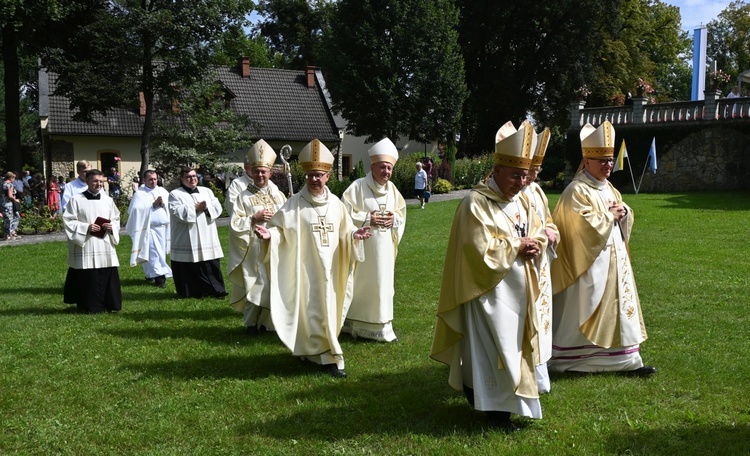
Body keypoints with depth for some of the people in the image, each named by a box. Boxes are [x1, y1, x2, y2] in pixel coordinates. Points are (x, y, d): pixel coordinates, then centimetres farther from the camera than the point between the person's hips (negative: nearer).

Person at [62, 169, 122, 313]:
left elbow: (116, 219, 16)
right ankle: (89, 306, 8)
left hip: (105, 247, 4)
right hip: (85, 248, -4)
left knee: (108, 277, 5)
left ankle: (109, 304, 16)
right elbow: (68, 221, -5)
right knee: (87, 279, -3)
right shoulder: (76, 200, -2)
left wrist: (111, 227, -6)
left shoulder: (108, 200, 11)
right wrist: (86, 228, -17)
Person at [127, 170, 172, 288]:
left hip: (163, 227, 6)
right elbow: (136, 209, -17)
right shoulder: (139, 194, -2)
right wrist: (153, 204, -16)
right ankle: (159, 276, -8)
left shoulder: (162, 191, 12)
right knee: (153, 253, -9)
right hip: (150, 228, -5)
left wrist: (163, 204, -14)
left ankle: (150, 274, 25)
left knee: (161, 252, 11)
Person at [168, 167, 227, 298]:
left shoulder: (207, 191, 16)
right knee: (190, 268, 0)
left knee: (212, 266, 2)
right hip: (187, 242, -4)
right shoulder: (175, 194, 2)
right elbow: (178, 213, -13)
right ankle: (192, 292, 10)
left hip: (207, 239, 4)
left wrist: (206, 207, -11)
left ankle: (216, 290, 9)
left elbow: (217, 208, 7)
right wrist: (196, 208, -11)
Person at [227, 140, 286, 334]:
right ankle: (251, 323, 10)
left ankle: (266, 322, 18)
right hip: (254, 250, -4)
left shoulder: (278, 195, 11)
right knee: (255, 287, -5)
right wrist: (254, 219, -13)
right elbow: (234, 224, -5)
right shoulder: (243, 196, 0)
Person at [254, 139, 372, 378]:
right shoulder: (295, 203, -7)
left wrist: (354, 236, -12)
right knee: (315, 311, -5)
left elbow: (344, 233, 9)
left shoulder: (335, 203, 5)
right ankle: (329, 358, -1)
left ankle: (310, 350, 30)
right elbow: (280, 228, -9)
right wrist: (269, 234, -30)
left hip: (330, 268, 5)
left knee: (328, 308, 13)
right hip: (306, 267, -5)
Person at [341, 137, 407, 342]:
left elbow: (402, 214, 14)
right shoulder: (357, 187, -11)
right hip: (361, 246, -5)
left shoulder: (393, 190, 7)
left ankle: (379, 327, 19)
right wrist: (367, 219, -18)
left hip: (384, 248, 5)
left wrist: (394, 219, -7)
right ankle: (354, 324, 14)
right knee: (359, 284, 1)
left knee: (382, 284, 9)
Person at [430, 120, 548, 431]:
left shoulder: (521, 201, 8)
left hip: (518, 289, 8)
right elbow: (482, 249, -24)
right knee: (492, 349, -3)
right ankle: (495, 408, 7)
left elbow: (540, 233, 14)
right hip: (490, 290, -8)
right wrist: (518, 247, -16)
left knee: (511, 345, 17)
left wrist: (534, 245, -8)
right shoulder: (476, 203, -18)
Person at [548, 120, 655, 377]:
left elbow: (625, 220, 18)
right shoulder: (577, 191, -15)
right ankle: (561, 361, 11)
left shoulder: (609, 189, 13)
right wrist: (609, 215, -12)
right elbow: (584, 227, -23)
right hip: (588, 264, -9)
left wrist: (623, 212, -4)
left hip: (614, 261, 9)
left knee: (619, 308, 10)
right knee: (580, 313, -1)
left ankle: (627, 360, 18)